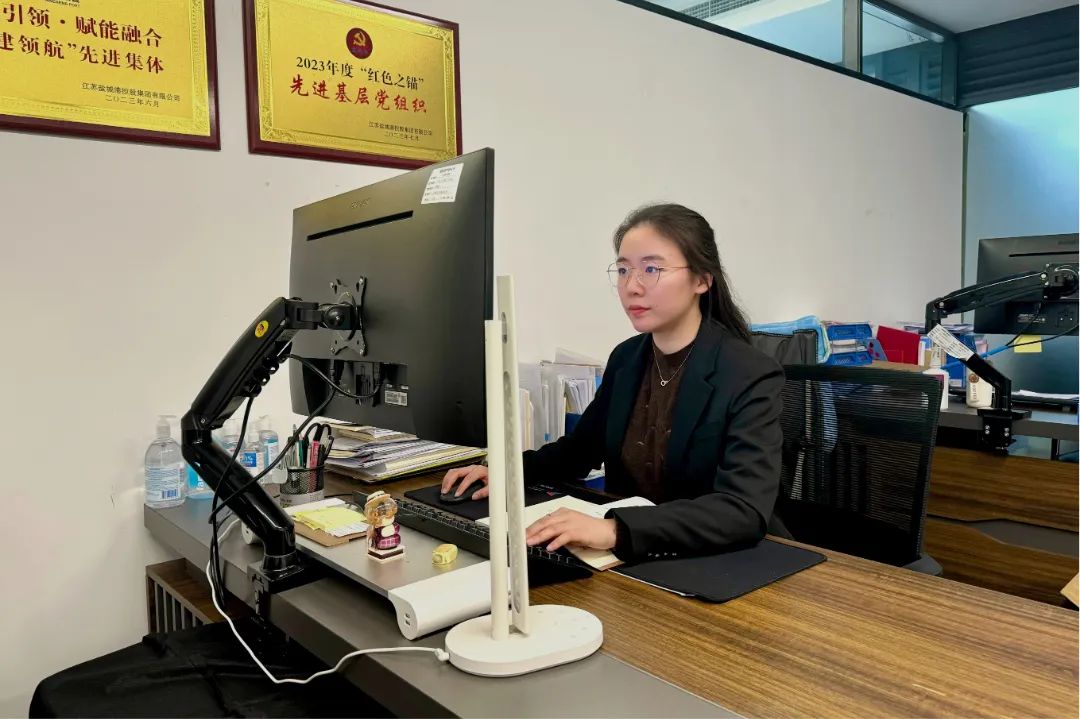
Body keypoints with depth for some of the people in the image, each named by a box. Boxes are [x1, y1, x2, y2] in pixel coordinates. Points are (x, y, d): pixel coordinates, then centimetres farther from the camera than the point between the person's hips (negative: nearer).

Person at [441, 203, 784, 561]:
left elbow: (747, 511, -28)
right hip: (624, 559, 6)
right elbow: (580, 448, 15)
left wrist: (616, 529, -40)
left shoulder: (752, 377, -16)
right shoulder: (626, 358, 2)